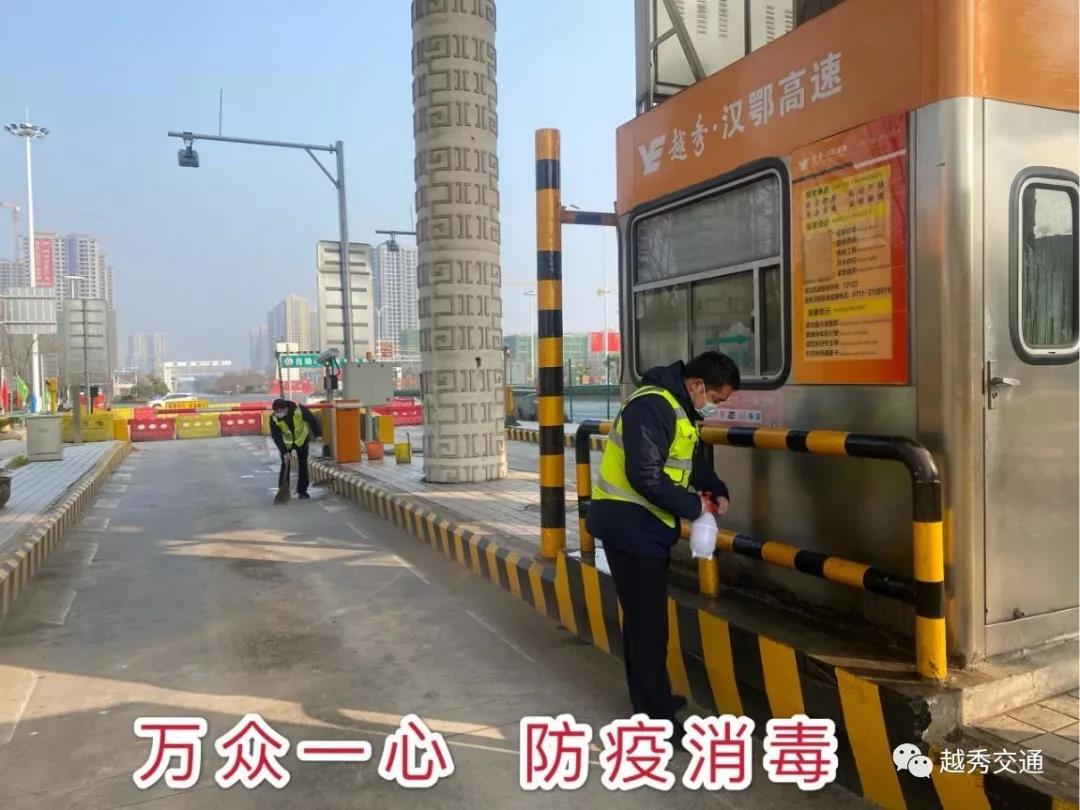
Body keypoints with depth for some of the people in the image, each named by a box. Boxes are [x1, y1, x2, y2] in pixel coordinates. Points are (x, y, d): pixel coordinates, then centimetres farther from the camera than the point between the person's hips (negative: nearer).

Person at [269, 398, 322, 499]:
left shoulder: (298, 410, -32)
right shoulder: (274, 419, -28)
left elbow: (311, 420, -17)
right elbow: (276, 437, -24)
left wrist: (318, 434, -10)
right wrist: (284, 452, -30)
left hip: (302, 439, 0)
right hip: (286, 442, 0)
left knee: (303, 465, 3)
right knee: (285, 466, -4)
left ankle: (302, 491, 12)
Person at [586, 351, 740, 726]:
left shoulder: (680, 409, 12)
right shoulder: (653, 407, -22)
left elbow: (693, 460, 22)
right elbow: (645, 476, -28)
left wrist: (717, 490, 5)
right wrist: (693, 506, -17)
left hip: (645, 525, 10)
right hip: (628, 525, -10)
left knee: (644, 616, 19)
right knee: (648, 620, -4)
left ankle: (651, 700, 32)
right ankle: (656, 716, 7)